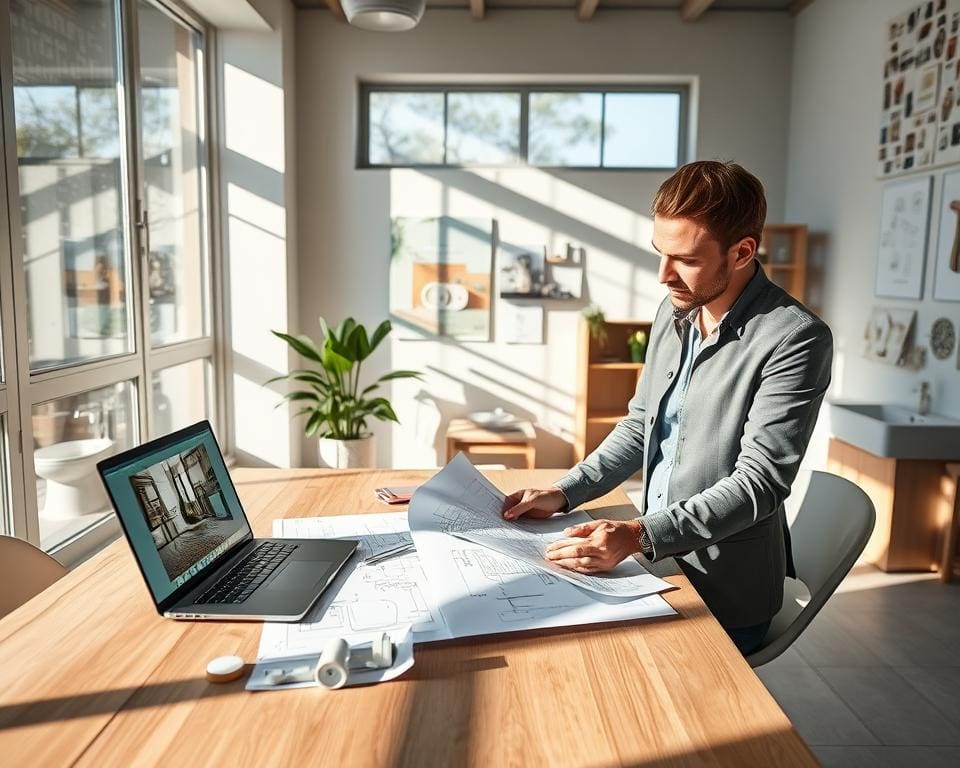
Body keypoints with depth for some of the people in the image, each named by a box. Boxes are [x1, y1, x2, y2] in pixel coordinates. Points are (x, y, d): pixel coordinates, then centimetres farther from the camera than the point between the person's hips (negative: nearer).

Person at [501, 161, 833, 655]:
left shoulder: (797, 339, -19)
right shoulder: (675, 311, 4)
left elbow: (758, 482, -22)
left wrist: (640, 535, -30)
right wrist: (563, 493, 1)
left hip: (723, 598, -6)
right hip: (655, 561, 6)